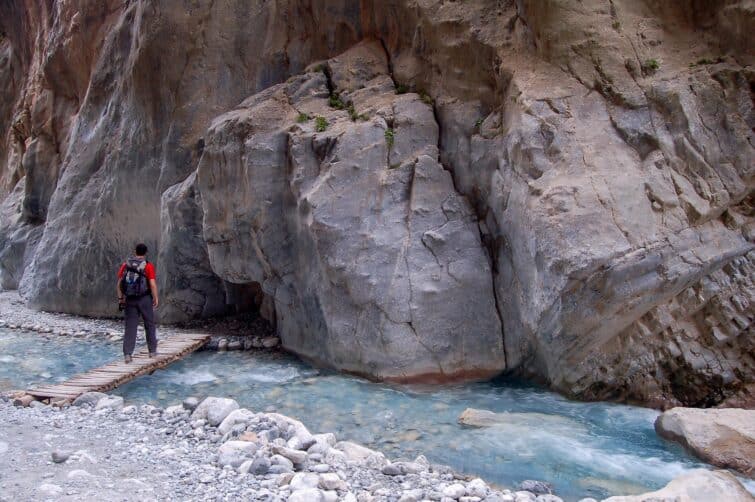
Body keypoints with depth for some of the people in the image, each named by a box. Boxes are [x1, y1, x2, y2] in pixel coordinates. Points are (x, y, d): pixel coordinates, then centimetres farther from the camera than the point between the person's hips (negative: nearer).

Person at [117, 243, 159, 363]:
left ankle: (127, 354, -5)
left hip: (130, 299, 3)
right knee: (149, 324, 14)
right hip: (144, 299, -3)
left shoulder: (125, 265, 3)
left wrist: (120, 298, 10)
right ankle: (152, 350, 22)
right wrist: (156, 298, -6)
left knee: (130, 327, 4)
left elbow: (119, 283, 3)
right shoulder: (148, 266, -9)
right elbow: (153, 284, -15)